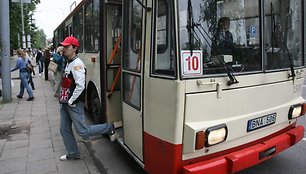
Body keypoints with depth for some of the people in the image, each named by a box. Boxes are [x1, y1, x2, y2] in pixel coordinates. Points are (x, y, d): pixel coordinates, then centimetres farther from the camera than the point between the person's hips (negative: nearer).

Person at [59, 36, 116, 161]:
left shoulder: (77, 64, -17)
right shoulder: (68, 63, 12)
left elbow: (80, 86, -24)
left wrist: (71, 101, -17)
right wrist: (63, 99, 14)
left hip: (74, 104, -9)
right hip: (65, 103, 9)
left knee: (83, 131, -4)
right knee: (64, 130, 14)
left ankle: (108, 128, 12)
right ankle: (73, 154, 29)